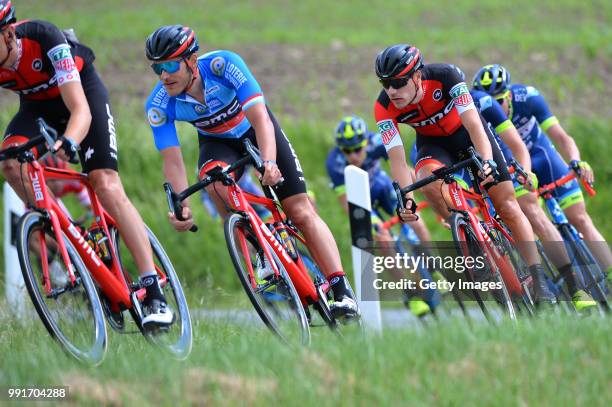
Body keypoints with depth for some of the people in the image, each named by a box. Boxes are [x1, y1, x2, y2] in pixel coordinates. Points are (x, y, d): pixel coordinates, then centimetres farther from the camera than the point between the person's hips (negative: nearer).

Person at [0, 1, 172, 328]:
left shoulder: (44, 38, -37)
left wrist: (69, 142, -60)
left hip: (82, 89, -4)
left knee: (106, 185, -20)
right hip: (37, 104, 4)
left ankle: (155, 294, -22)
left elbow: (81, 110, -40)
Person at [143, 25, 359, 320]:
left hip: (254, 130, -2)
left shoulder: (223, 64, -34)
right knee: (214, 179, -33)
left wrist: (269, 162, -57)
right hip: (217, 142, 2)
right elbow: (172, 159, -27)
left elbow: (260, 119, -40)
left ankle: (342, 293, -12)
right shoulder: (159, 105, -25)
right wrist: (181, 206, -44)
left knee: (301, 212, -10)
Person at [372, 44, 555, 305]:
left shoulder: (444, 76, -33)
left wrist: (487, 161, -53)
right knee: (430, 183, -33)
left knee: (508, 208, -7)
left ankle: (539, 282, 0)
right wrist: (405, 198, -45)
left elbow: (474, 125, -37)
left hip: (466, 133, -1)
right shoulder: (384, 107, -27)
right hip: (433, 143, 1)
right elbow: (397, 158, -29)